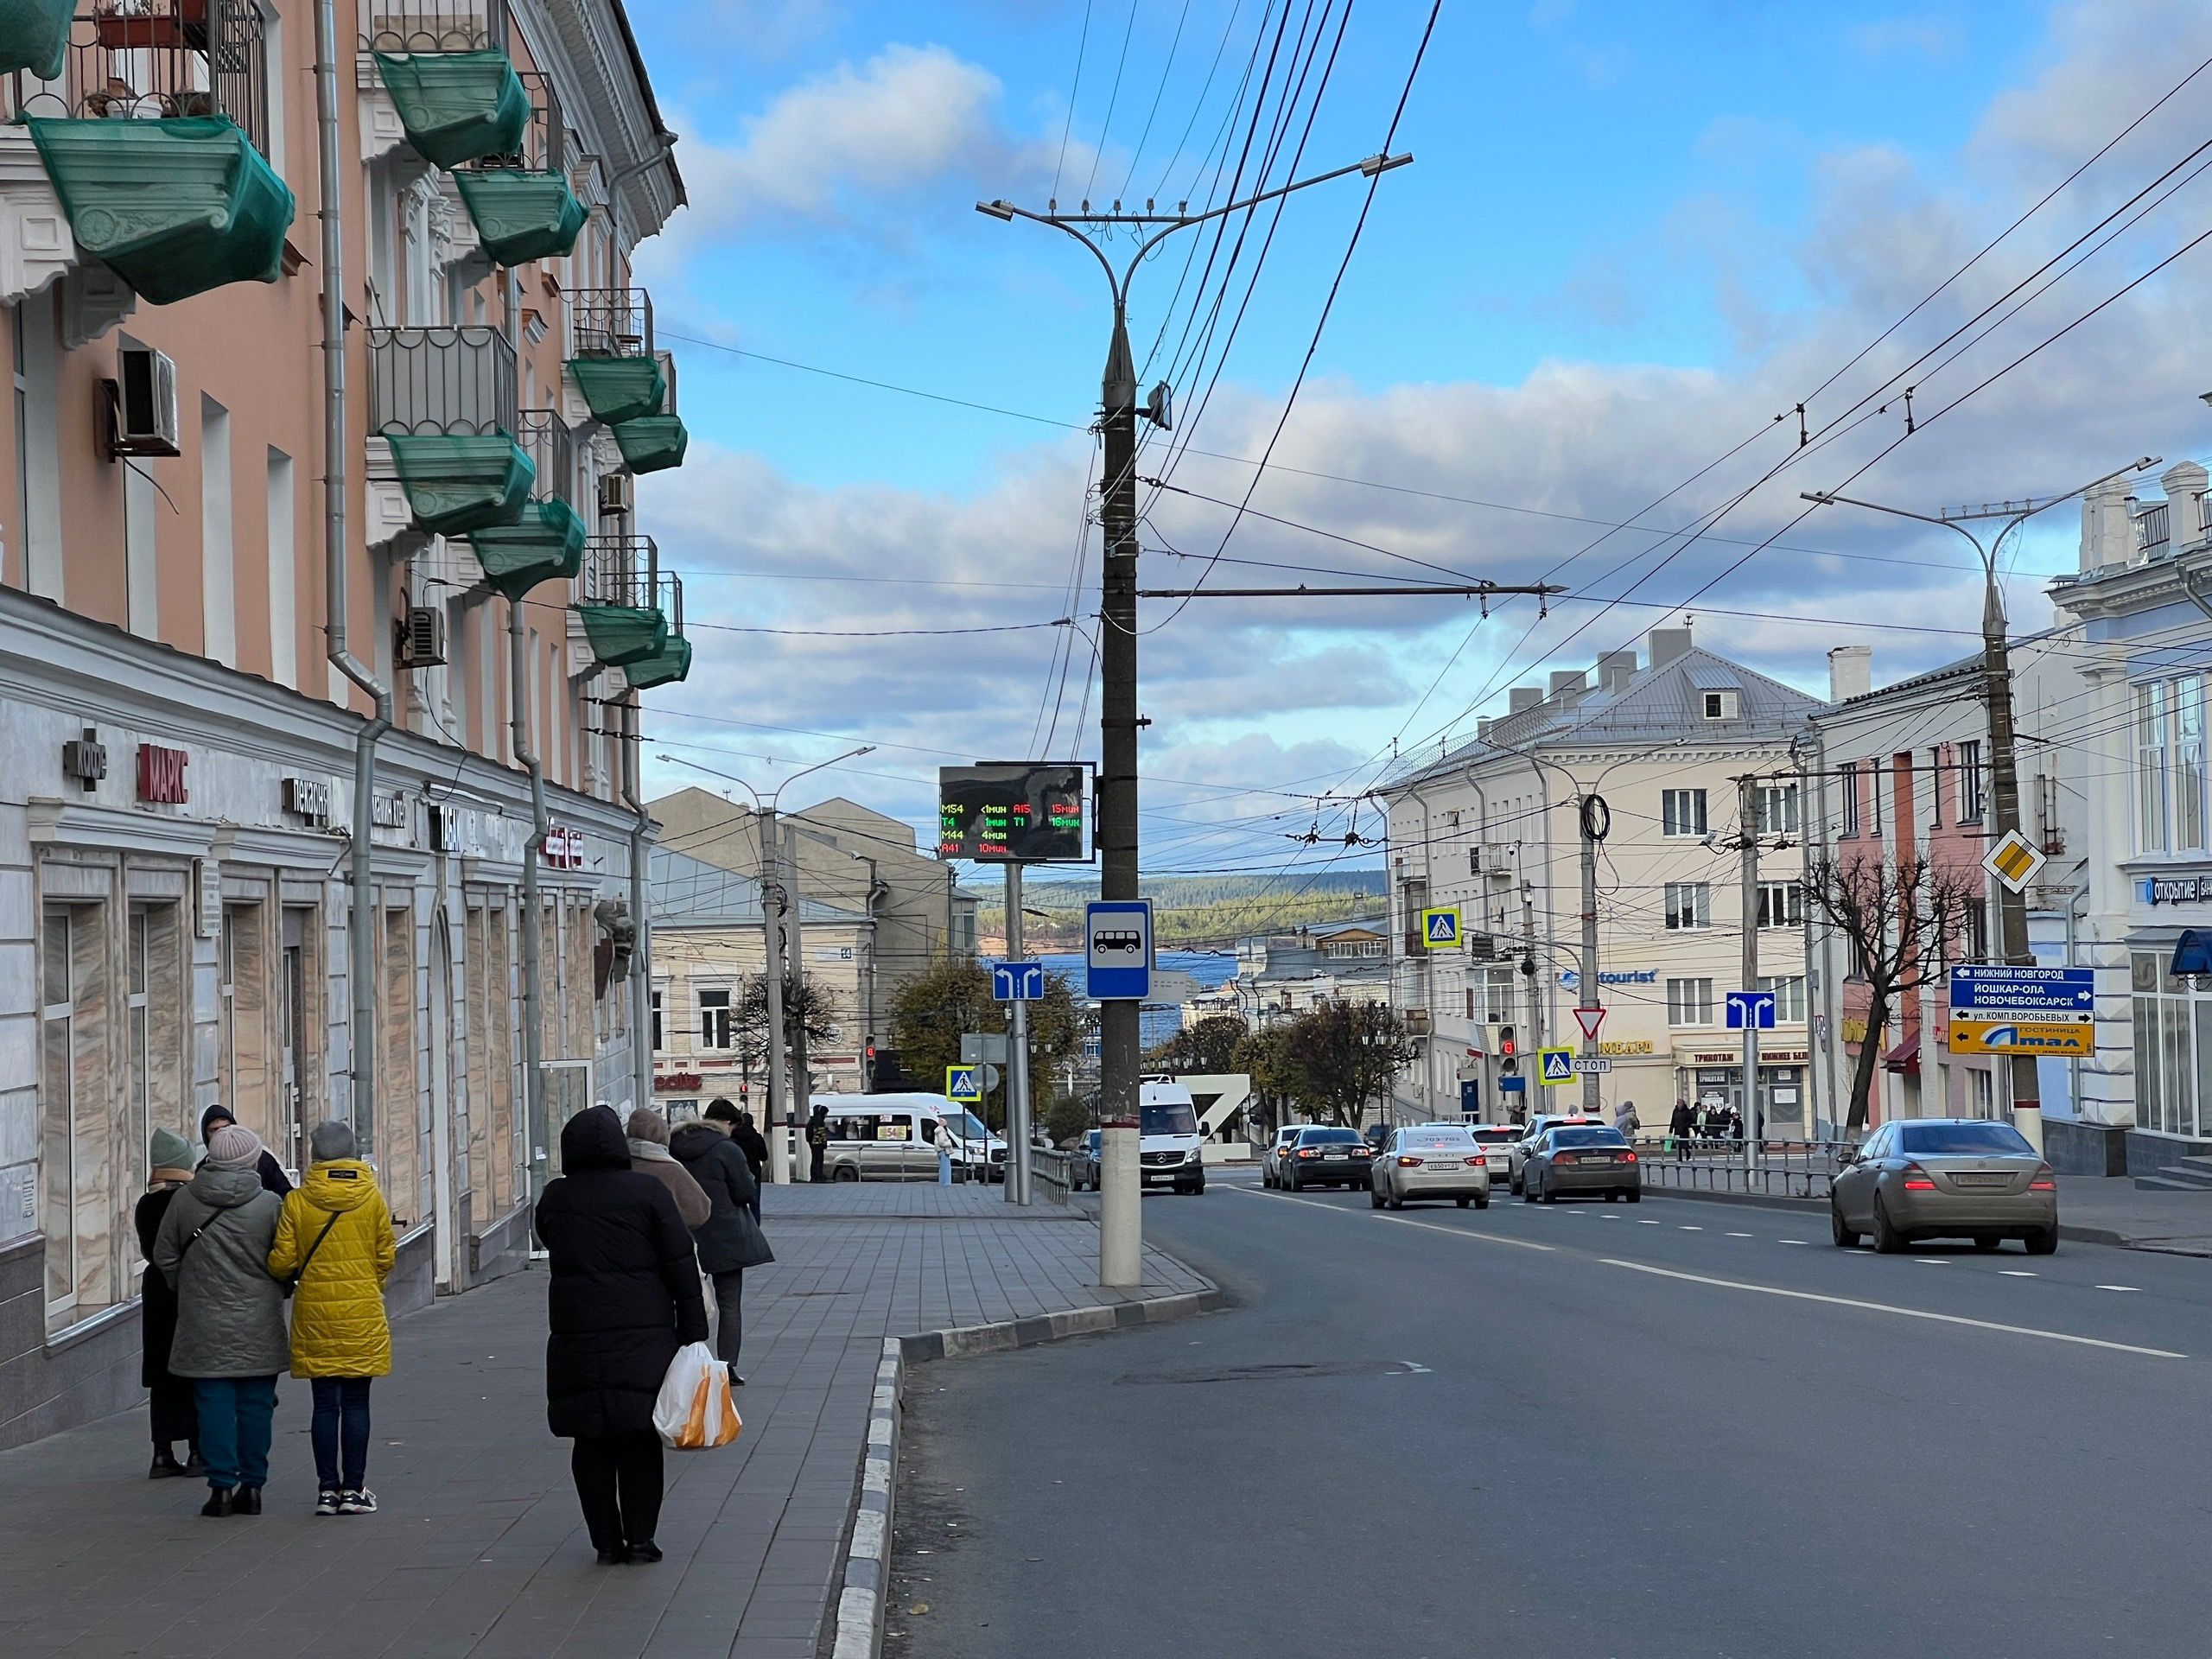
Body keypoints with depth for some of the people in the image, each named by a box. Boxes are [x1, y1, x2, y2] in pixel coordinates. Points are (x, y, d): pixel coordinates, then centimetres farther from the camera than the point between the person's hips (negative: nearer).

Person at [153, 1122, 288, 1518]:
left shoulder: (184, 1200, -2)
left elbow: (164, 1256, 5)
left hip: (205, 1325, 0)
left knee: (214, 1404, 4)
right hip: (258, 1325, 0)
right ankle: (252, 1485, 10)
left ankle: (222, 1485, 2)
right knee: (255, 1405, 7)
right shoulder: (269, 1204, -7)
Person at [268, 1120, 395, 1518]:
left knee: (325, 1404, 7)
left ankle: (327, 1489, 9)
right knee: (356, 1403, 4)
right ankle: (354, 1489, 4)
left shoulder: (296, 1202, -5)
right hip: (363, 1314, 0)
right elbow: (386, 1258, 2)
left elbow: (281, 1263, -4)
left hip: (315, 1314, 0)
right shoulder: (373, 1198, -3)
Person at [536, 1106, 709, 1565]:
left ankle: (606, 1541, 8)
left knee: (592, 1440, 7)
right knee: (639, 1437, 5)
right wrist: (693, 1330, 0)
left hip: (576, 1336, 2)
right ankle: (639, 1537, 5)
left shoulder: (554, 1199, 2)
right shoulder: (648, 1191, -5)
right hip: (642, 1334, -2)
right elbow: (680, 1264, -4)